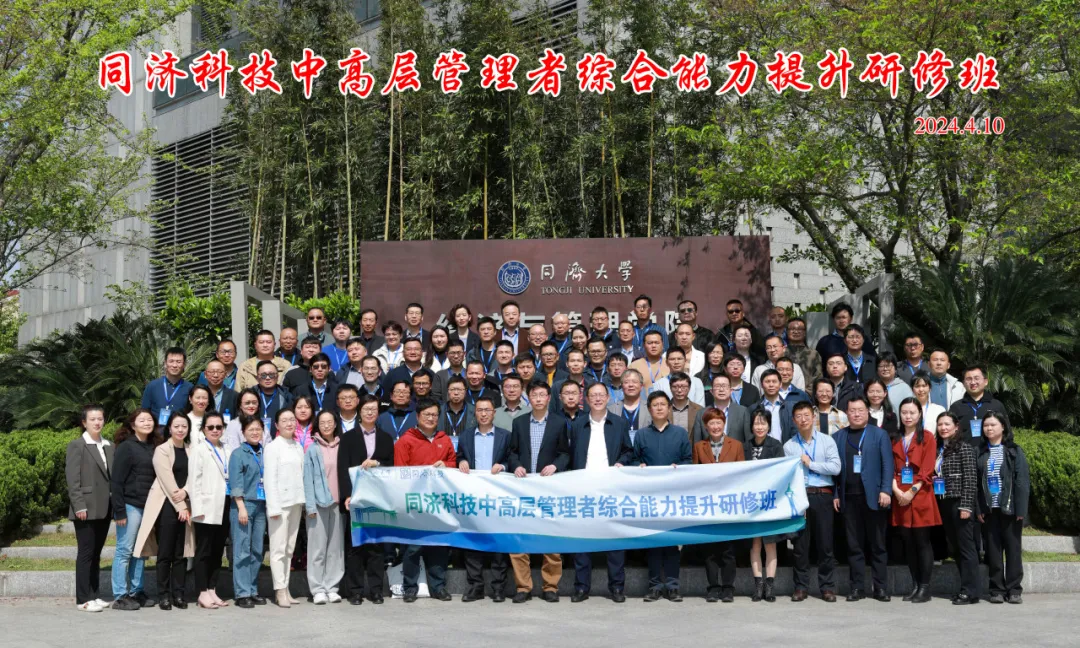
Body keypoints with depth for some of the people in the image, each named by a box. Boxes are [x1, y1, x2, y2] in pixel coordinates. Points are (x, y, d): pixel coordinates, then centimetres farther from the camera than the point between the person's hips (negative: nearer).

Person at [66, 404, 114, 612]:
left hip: (104, 509, 6)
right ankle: (83, 599, 1)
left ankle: (93, 595, 17)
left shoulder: (109, 446, 15)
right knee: (86, 554, -3)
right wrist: (79, 505, -16)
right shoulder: (76, 446, -3)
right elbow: (72, 478, -9)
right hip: (87, 509, -6)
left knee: (96, 554, 11)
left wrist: (114, 504, 7)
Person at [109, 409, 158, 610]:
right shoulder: (125, 448, -6)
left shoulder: (153, 448, 11)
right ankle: (119, 596, 3)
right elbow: (116, 481, -10)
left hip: (147, 506, 6)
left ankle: (137, 592, 19)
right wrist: (119, 511, -14)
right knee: (125, 550, -2)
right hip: (130, 505, -6)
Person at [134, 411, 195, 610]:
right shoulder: (162, 450, -3)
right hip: (166, 506, -4)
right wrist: (180, 506, -11)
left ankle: (178, 594, 9)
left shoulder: (190, 450, 13)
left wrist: (185, 491, -15)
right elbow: (167, 481, -9)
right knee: (165, 553, -2)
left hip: (185, 506, 4)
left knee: (181, 553, 4)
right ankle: (163, 595, 4)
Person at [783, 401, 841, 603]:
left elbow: (836, 467, -5)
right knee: (800, 544, 4)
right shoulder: (789, 446, 5)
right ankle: (801, 586, 11)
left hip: (821, 496, 0)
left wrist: (811, 464, -6)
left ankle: (827, 586, 9)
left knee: (825, 543, 2)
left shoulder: (827, 441, 6)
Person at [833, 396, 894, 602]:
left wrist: (886, 490, -12)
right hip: (848, 498, 2)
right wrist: (835, 494, 2)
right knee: (854, 545, 5)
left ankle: (881, 587, 8)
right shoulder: (838, 437, 12)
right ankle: (857, 587, 9)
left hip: (873, 496, -2)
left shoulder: (879, 434, 4)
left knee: (877, 544, 4)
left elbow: (887, 464, -2)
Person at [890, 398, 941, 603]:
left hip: (920, 496, -4)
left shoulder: (927, 437, 1)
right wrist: (896, 489, -8)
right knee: (907, 542, 6)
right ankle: (915, 585, 13)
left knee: (922, 541, -3)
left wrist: (912, 491, -14)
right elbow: (890, 467, 7)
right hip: (900, 496, 4)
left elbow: (927, 469, -7)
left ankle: (925, 587, 1)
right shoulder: (894, 438, 12)